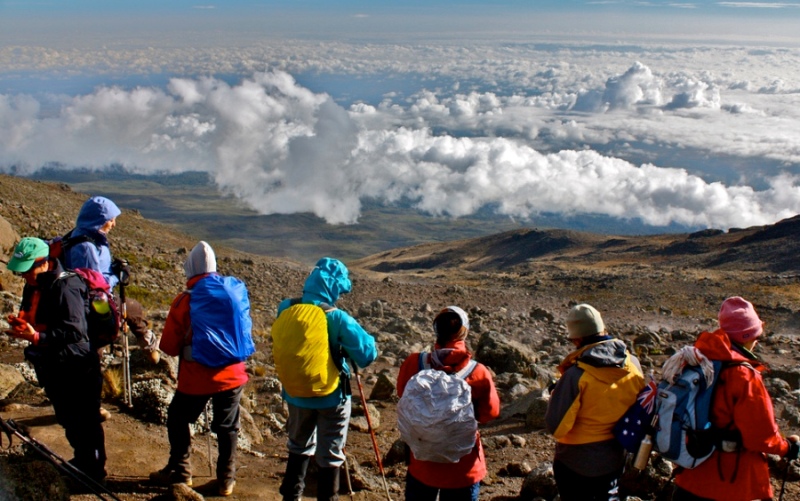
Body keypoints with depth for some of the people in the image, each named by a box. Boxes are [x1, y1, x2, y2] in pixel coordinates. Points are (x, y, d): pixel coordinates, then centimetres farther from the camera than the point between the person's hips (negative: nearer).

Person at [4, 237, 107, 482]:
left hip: (76, 370, -10)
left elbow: (74, 330, -31)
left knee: (86, 424, 4)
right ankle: (81, 460, 42)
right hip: (53, 368, 10)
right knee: (67, 420, 24)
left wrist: (37, 337, -38)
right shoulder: (34, 287, 5)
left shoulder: (65, 288, -24)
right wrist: (21, 324, -5)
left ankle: (94, 471, 19)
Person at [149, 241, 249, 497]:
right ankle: (227, 479, 19)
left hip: (196, 378, -2)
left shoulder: (183, 301, -12)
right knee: (227, 427, 15)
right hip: (232, 375, 3)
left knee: (178, 419, 20)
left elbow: (169, 346, -8)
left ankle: (180, 471, 25)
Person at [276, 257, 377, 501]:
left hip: (296, 393, 5)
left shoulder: (286, 309, -9)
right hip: (331, 396, -5)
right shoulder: (337, 319, -23)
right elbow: (367, 354, -20)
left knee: (299, 446, 26)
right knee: (330, 455, 11)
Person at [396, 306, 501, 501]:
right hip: (463, 468, -1)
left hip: (423, 462, 2)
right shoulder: (478, 373, -19)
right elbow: (490, 412, -5)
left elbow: (402, 394, 2)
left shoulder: (415, 364, -15)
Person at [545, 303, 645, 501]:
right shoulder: (633, 364, -11)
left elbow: (556, 427, -22)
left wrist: (555, 396, -7)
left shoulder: (576, 374, -26)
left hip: (576, 462, -4)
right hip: (615, 458, 4)